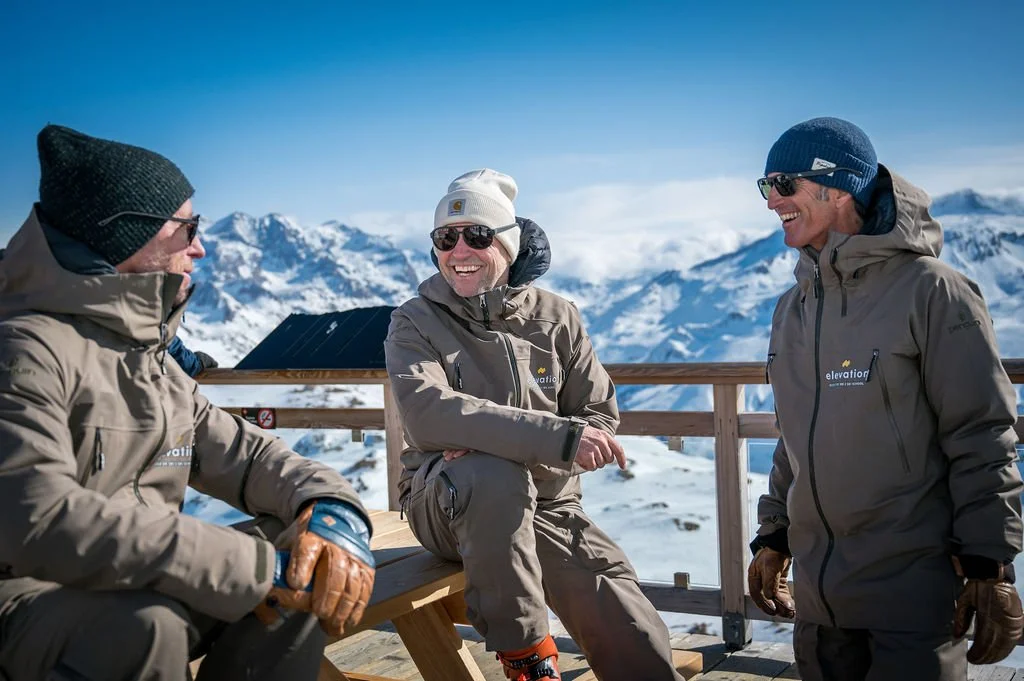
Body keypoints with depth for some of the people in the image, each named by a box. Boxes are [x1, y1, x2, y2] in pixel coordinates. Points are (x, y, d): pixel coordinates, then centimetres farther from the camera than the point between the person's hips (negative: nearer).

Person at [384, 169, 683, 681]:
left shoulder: (555, 318, 4)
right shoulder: (416, 323, -4)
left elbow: (600, 417, -1)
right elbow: (427, 414, -23)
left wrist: (490, 440, -19)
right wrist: (558, 437, -34)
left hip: (545, 505, 2)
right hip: (449, 504, -2)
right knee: (493, 475, -38)